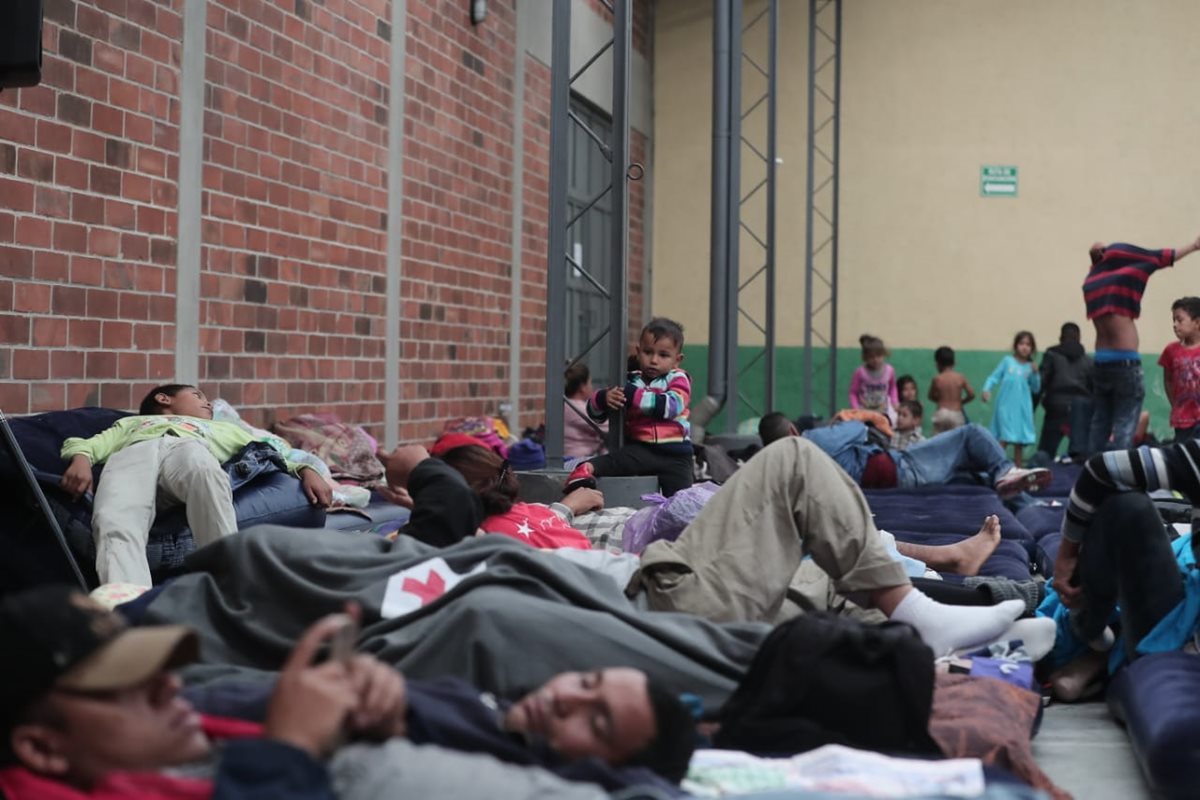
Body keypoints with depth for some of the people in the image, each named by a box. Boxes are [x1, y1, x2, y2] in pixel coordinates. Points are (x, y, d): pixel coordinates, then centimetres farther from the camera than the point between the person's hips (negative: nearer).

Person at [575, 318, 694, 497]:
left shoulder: (677, 379, 2)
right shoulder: (629, 381, 7)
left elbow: (672, 406, -21)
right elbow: (595, 411, 7)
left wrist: (634, 396, -25)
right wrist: (603, 398, -19)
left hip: (675, 454, 1)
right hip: (641, 449, 0)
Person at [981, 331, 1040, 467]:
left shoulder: (1031, 367, 7)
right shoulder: (1007, 361, 1)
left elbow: (1036, 389, 6)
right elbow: (994, 377, 0)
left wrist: (1035, 374, -8)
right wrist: (986, 389, -17)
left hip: (1022, 408, 3)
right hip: (1006, 406, -3)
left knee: (1020, 440, 9)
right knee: (1004, 439, -12)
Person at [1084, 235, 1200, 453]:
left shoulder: (1091, 281, 8)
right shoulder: (1122, 276, -7)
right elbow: (1158, 259, 5)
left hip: (1101, 363, 7)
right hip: (1125, 364, -7)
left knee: (1099, 425, 10)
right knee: (1124, 427, -6)